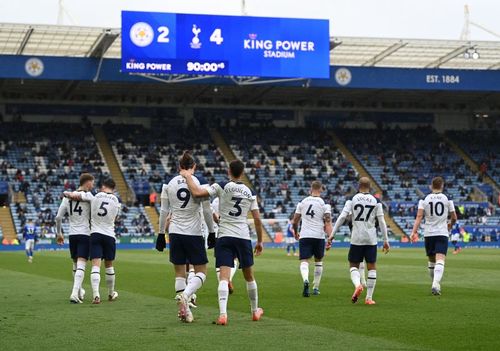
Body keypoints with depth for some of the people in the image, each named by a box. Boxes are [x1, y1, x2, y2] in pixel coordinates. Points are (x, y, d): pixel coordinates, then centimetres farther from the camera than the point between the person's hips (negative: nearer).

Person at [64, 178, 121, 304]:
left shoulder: (94, 196, -4)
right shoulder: (116, 203, 2)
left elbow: (73, 196, -10)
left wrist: (67, 193, 13)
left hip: (95, 234, -1)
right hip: (109, 235, 1)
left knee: (96, 265, -6)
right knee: (109, 266, 16)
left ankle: (96, 295, -21)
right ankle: (111, 294, 31)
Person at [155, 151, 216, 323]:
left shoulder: (169, 184, 2)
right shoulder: (199, 183, -6)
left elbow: (164, 211, 4)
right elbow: (207, 211, -5)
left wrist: (161, 234, 12)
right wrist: (212, 233, 4)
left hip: (175, 233, 3)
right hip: (194, 233, -3)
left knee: (180, 272, 11)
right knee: (201, 272, 5)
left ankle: (184, 309, 6)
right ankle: (185, 296, -21)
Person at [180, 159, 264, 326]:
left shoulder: (221, 187, -3)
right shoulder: (250, 193, 7)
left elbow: (197, 193, -16)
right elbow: (257, 219, 7)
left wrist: (188, 176, -1)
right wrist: (260, 241, 17)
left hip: (224, 237, -2)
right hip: (244, 237, 3)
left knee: (224, 277, -11)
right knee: (249, 277, 18)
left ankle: (223, 314, -26)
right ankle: (255, 311, 32)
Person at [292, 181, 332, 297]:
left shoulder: (302, 202, 7)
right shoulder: (324, 204, 0)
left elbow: (295, 221, 12)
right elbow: (328, 222, -11)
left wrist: (296, 232, 29)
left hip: (304, 236, 0)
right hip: (319, 236, 0)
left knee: (304, 261, -5)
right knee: (318, 261, 18)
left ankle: (305, 281, -34)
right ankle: (316, 288, 22)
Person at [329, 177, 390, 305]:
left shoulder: (352, 199, 0)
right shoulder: (376, 201, 2)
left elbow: (342, 217, -7)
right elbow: (381, 222, 0)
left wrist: (332, 234, -2)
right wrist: (386, 241, 5)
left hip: (356, 238, -1)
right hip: (371, 239, 1)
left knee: (354, 265, 12)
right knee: (372, 267, 10)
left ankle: (357, 285, -18)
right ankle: (369, 298, 9)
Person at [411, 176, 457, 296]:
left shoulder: (425, 199, 3)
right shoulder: (447, 199, 2)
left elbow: (419, 216, -8)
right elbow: (454, 217, 8)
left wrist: (414, 231, -12)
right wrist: (450, 225, 29)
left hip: (428, 233, 2)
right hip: (442, 233, -2)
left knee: (431, 261, 18)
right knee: (440, 261, -13)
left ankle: (435, 284, 29)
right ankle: (436, 285, -32)